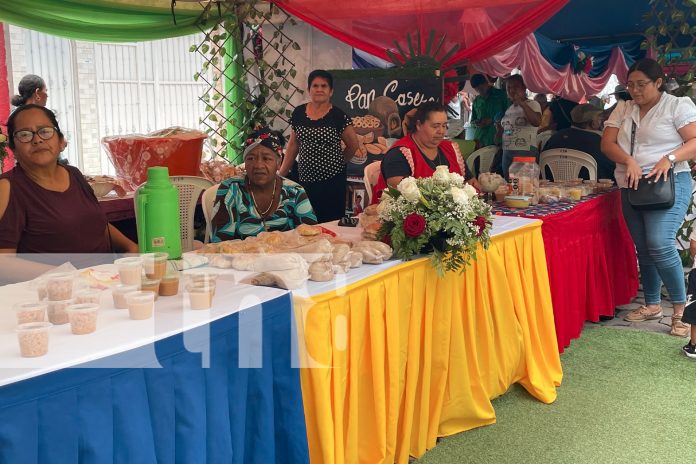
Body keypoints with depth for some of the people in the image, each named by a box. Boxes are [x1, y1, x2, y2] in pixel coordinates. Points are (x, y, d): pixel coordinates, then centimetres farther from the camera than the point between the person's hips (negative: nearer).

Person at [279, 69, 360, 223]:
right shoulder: (298, 113, 7)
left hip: (331, 181, -3)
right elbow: (293, 144, 14)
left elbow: (353, 145, 6)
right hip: (305, 180, 3)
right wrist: (281, 173, 12)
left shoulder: (338, 116, -4)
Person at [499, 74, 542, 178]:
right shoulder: (510, 108, 18)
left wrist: (521, 103, -20)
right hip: (507, 153, 7)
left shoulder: (532, 104, -2)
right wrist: (499, 128, 9)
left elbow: (536, 122, -22)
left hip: (526, 152, -7)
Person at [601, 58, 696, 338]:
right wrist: (629, 161, -15)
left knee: (660, 245, -19)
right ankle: (652, 305, 22)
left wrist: (669, 158, -24)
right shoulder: (623, 110, 13)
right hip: (631, 188, 6)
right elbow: (607, 143, 3)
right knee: (643, 249, 9)